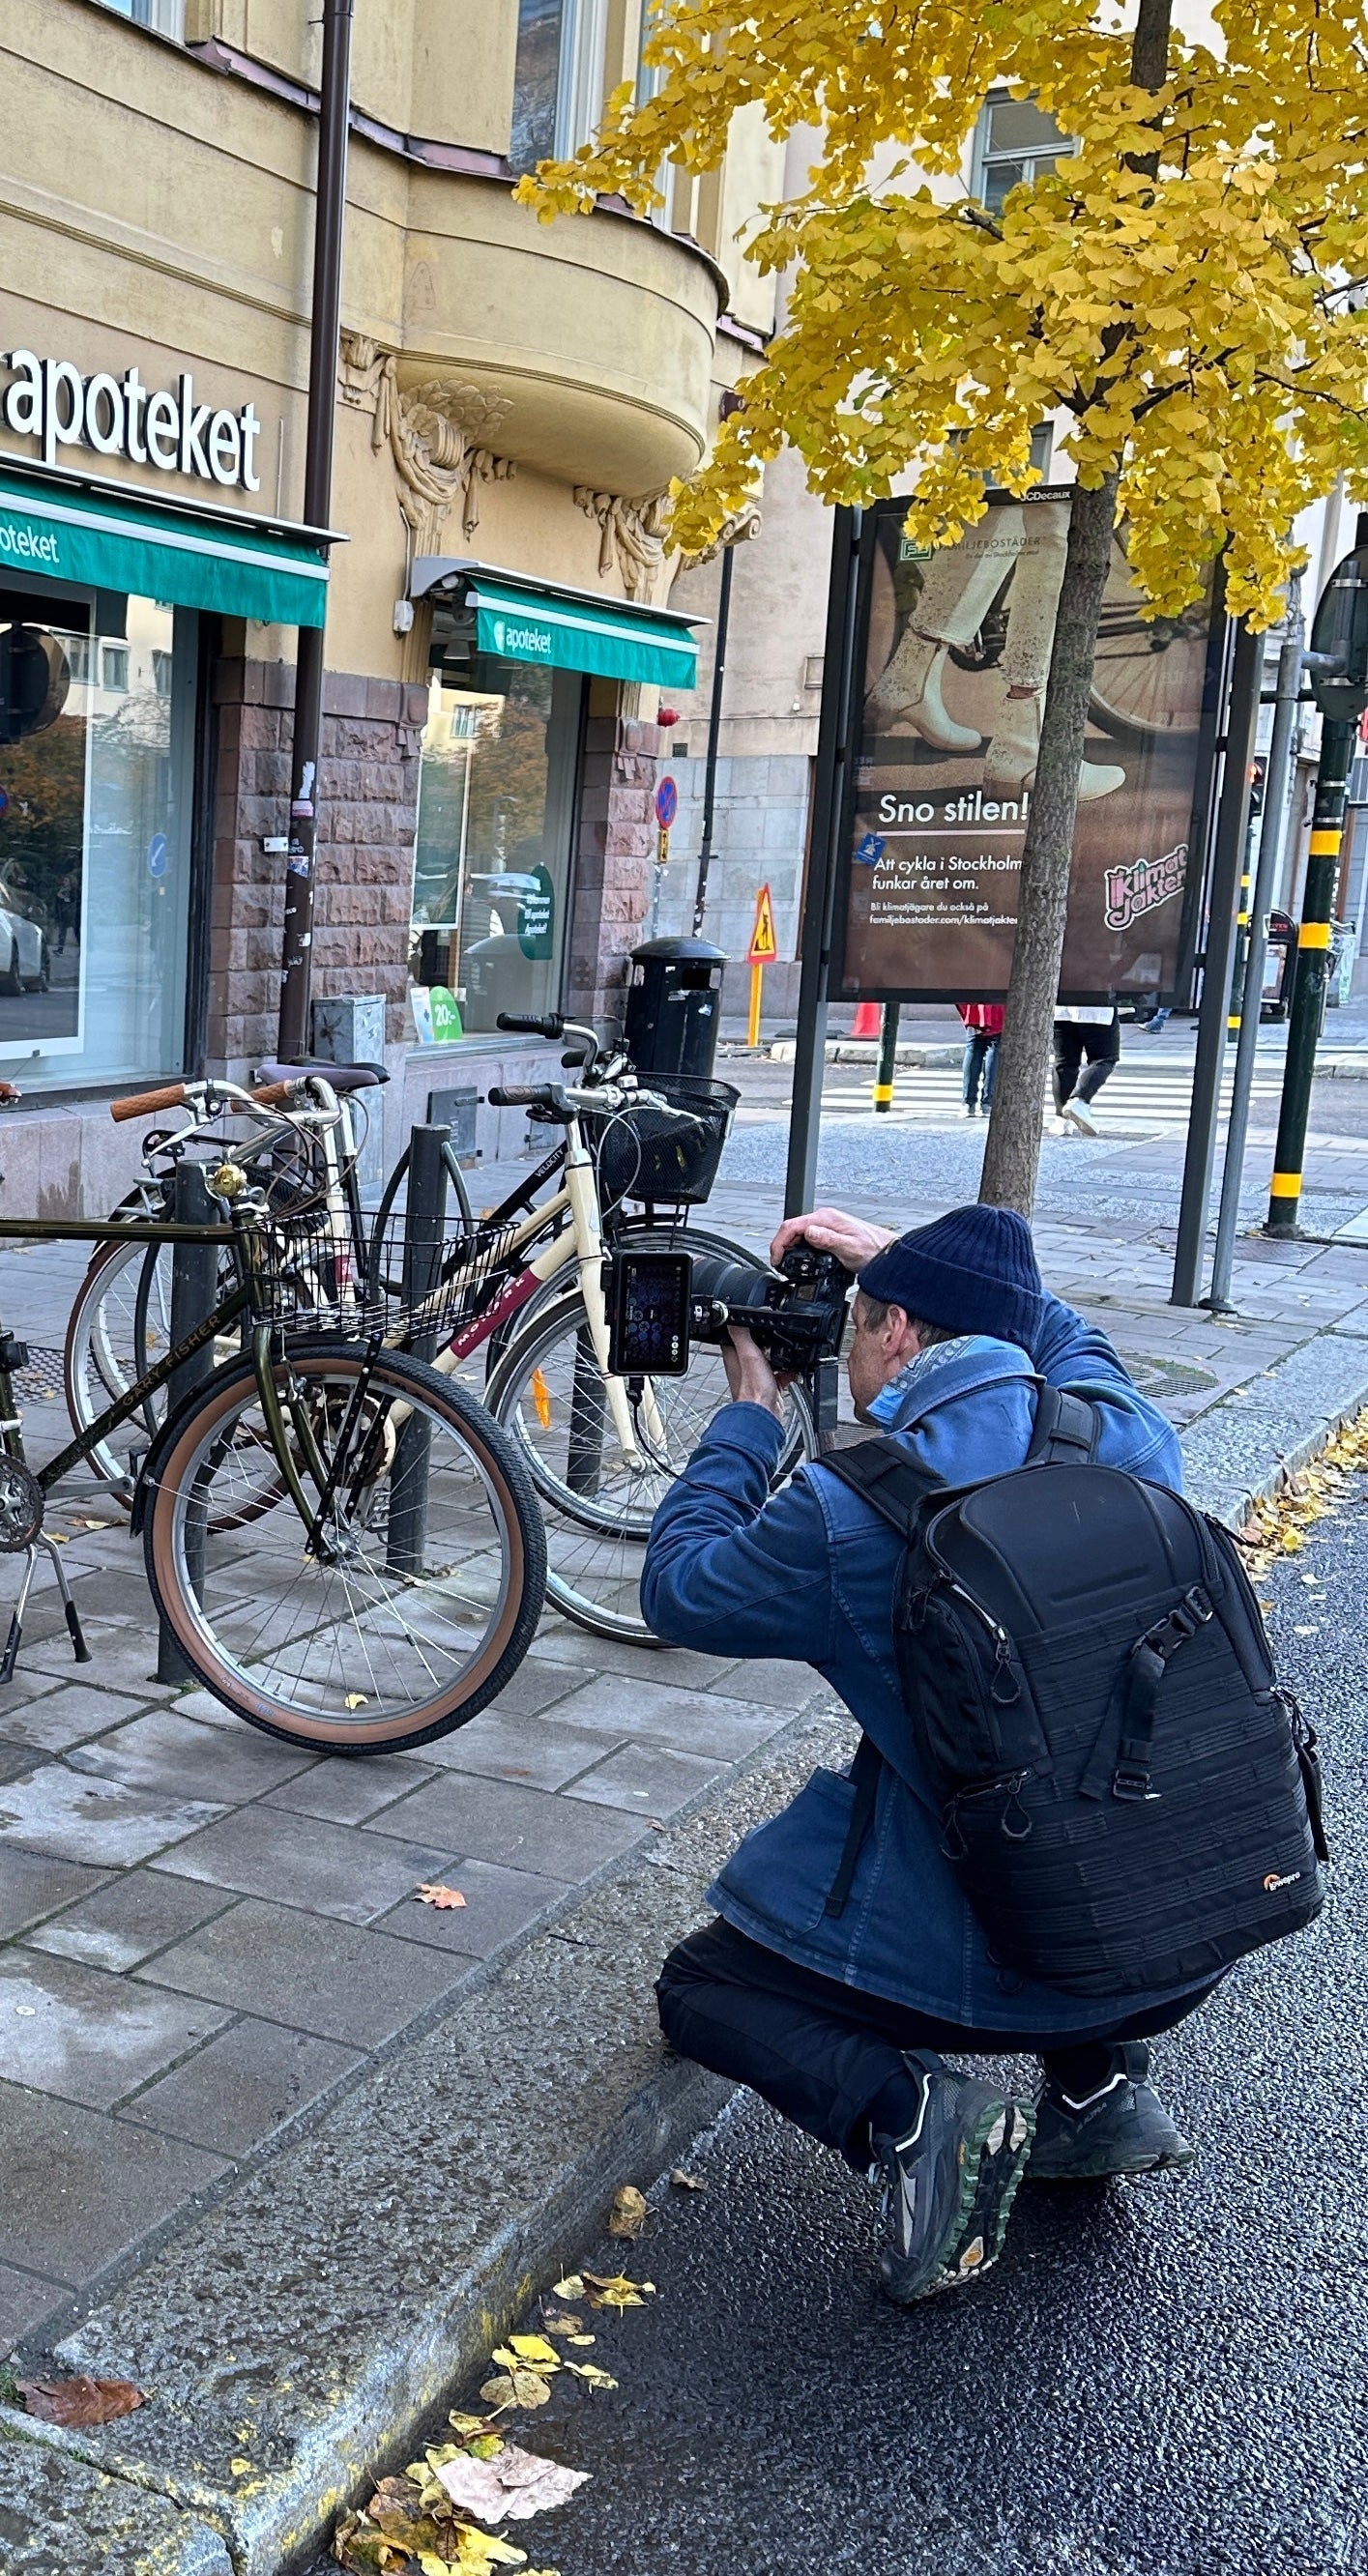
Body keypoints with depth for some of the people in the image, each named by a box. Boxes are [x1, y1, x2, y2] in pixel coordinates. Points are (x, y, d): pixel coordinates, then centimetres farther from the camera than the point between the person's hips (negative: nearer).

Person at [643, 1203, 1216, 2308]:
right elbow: (1064, 1340, 21)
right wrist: (900, 1260, 20)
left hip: (996, 1965, -5)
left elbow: (679, 1589, 0)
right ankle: (1103, 2083, 21)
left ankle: (904, 2109, -8)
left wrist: (751, 1412, 9)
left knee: (699, 1987, 19)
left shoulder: (847, 1511, -18)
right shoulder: (1131, 1437, -4)